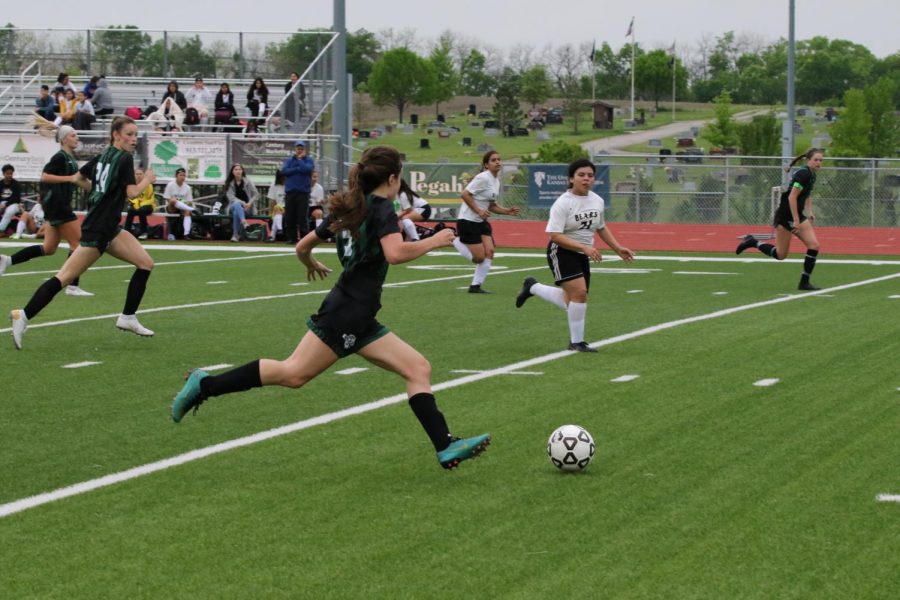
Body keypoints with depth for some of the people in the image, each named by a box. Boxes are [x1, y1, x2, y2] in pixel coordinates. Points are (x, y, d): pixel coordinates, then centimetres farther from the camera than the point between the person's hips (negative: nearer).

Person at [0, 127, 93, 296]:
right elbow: (44, 176, -21)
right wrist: (70, 178, -24)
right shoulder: (60, 157, -13)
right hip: (57, 205, -10)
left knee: (49, 248, 10)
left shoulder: (70, 157, 15)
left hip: (60, 205, 10)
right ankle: (72, 286, -2)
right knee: (77, 243, -5)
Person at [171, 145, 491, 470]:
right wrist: (433, 241, -11)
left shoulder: (348, 209, 18)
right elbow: (395, 253, -25)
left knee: (418, 368, 3)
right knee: (293, 373, -12)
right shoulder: (382, 209, -7)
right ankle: (206, 385, -5)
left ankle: (446, 447, -3)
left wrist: (312, 265, 45)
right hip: (346, 311, -10)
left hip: (359, 320, 10)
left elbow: (303, 246, 24)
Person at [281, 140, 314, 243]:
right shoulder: (289, 160, 14)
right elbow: (284, 171, -2)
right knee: (289, 217, 2)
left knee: (302, 217, -7)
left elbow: (306, 169, -13)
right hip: (290, 192, 3)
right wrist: (298, 169, -6)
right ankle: (291, 238, 9)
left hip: (303, 193, -3)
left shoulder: (309, 160, 7)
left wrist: (299, 159, -1)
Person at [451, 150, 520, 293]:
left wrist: (508, 211, 4)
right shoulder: (483, 178, -17)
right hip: (468, 220, -8)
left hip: (481, 222, 8)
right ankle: (452, 240, 10)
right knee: (479, 257, -8)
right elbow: (465, 194, -19)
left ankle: (475, 286, 3)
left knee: (489, 252, -4)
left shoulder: (496, 181, 11)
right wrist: (478, 210, -23)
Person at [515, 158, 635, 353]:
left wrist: (618, 249, 13)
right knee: (579, 292, -21)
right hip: (562, 253, -8)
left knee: (571, 302, 11)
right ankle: (576, 342, -7)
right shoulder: (563, 203, -18)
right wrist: (584, 247, -31)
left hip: (582, 256, 8)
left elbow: (601, 228, 21)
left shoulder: (597, 201, 4)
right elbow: (555, 235, -24)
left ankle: (532, 287, 34)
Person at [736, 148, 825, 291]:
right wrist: (796, 221, -24)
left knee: (814, 245, -6)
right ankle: (752, 242, 18)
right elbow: (792, 197, -24)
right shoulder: (803, 174, -19)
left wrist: (809, 212, 13)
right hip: (785, 215, -9)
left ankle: (804, 283, 0)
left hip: (798, 215, 9)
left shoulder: (812, 175, 10)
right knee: (780, 254, -2)